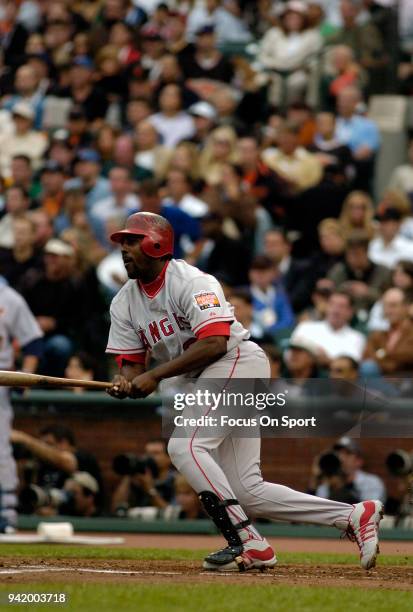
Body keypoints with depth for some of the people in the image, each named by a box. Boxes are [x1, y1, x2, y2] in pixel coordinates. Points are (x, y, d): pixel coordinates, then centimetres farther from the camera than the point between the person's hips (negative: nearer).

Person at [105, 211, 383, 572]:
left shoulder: (191, 282, -15)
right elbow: (131, 362, 8)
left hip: (239, 362, -9)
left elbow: (214, 344, -25)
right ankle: (354, 517, 7)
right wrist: (125, 383, -16)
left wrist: (155, 375, -26)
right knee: (247, 492, 2)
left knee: (184, 446, -26)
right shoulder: (125, 302, 10)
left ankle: (248, 543, -28)